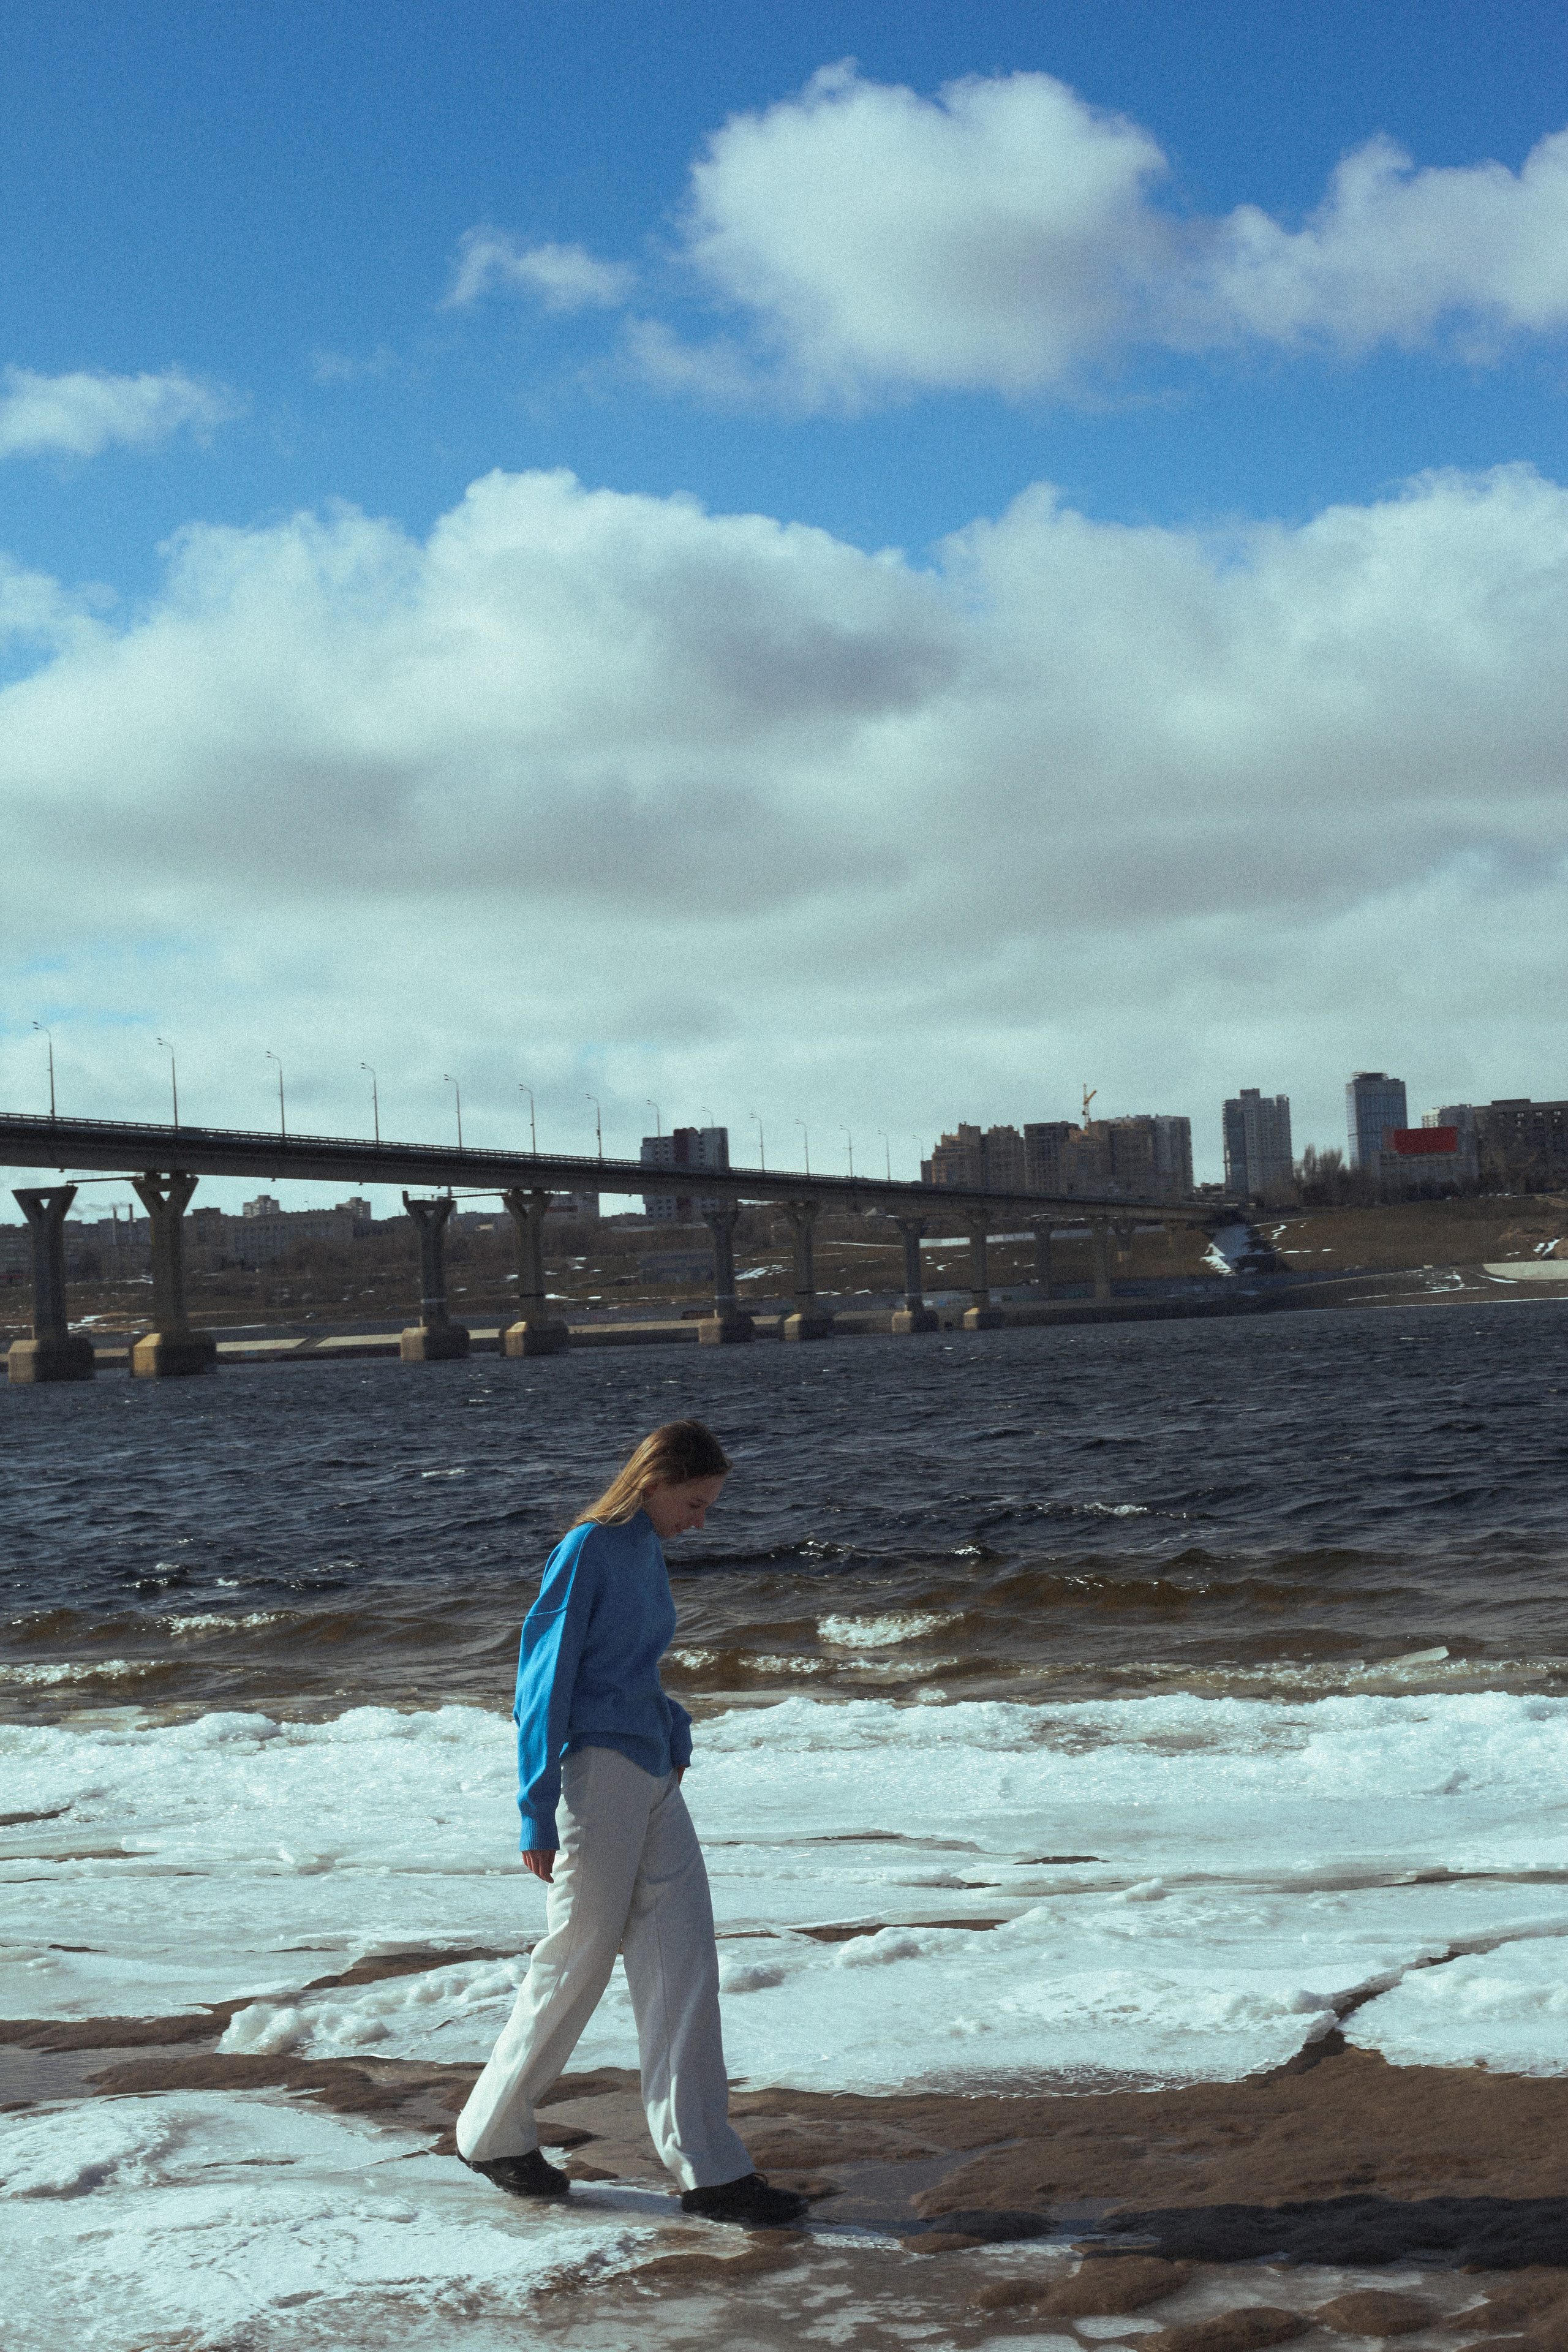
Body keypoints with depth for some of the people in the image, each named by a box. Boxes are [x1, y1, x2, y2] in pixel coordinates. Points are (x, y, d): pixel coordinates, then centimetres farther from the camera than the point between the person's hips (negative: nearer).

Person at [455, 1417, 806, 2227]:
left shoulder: (648, 1554, 14)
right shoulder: (587, 1553, -11)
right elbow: (545, 1680, -12)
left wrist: (675, 1740, 9)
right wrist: (539, 1815, -13)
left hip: (653, 1780, 8)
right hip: (597, 1772, -8)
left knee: (684, 1965, 2)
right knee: (577, 1963, 2)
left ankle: (710, 2170, 3)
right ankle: (491, 2132, 22)